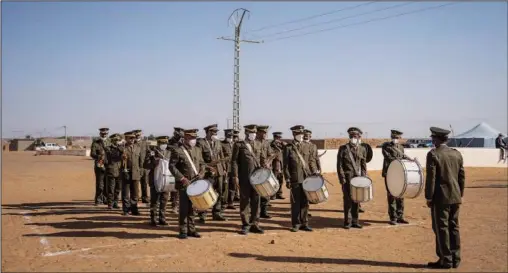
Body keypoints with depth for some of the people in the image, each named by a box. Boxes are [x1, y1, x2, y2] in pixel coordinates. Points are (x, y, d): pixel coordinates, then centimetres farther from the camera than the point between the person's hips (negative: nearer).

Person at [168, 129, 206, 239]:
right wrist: (182, 178, -15)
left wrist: (201, 174, -2)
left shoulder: (197, 150, 12)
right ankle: (183, 231, 7)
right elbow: (172, 166, -9)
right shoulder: (177, 151, -7)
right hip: (184, 184, -5)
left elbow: (202, 163, 18)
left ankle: (191, 229, 18)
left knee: (192, 207, 10)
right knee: (184, 208, -2)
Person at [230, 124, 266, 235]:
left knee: (256, 201, 7)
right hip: (244, 178, -4)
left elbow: (262, 158, 17)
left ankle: (254, 224, 15)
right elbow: (234, 161, -4)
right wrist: (235, 176, -10)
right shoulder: (239, 145, -1)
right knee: (245, 201, 3)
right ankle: (246, 225, 12)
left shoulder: (258, 144, 12)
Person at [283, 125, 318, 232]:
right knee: (296, 202, 3)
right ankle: (296, 224, 12)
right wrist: (287, 179, -5)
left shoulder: (308, 146, 10)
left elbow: (312, 161, 10)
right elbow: (286, 165, 0)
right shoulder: (288, 148, 1)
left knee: (305, 202, 7)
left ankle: (304, 223, 16)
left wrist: (315, 173, -3)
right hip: (295, 179, -3)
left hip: (307, 178, 3)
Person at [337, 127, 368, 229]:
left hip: (358, 178, 4)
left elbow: (363, 165, 13)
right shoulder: (343, 148, 0)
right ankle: (348, 222, 5)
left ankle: (355, 221, 16)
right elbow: (339, 165, -3)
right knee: (348, 200, -3)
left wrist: (363, 177, 3)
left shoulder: (362, 149, 11)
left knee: (356, 200, 7)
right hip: (347, 178, -3)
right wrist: (342, 178, -9)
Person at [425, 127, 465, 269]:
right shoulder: (457, 154, 7)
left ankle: (445, 260, 4)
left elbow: (431, 178, -14)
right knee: (454, 227, 12)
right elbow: (462, 177, 11)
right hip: (455, 197, 7)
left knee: (441, 228, 1)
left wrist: (428, 197, -7)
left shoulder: (433, 154, -12)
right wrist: (460, 194, 20)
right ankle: (455, 259, 18)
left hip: (440, 198, -6)